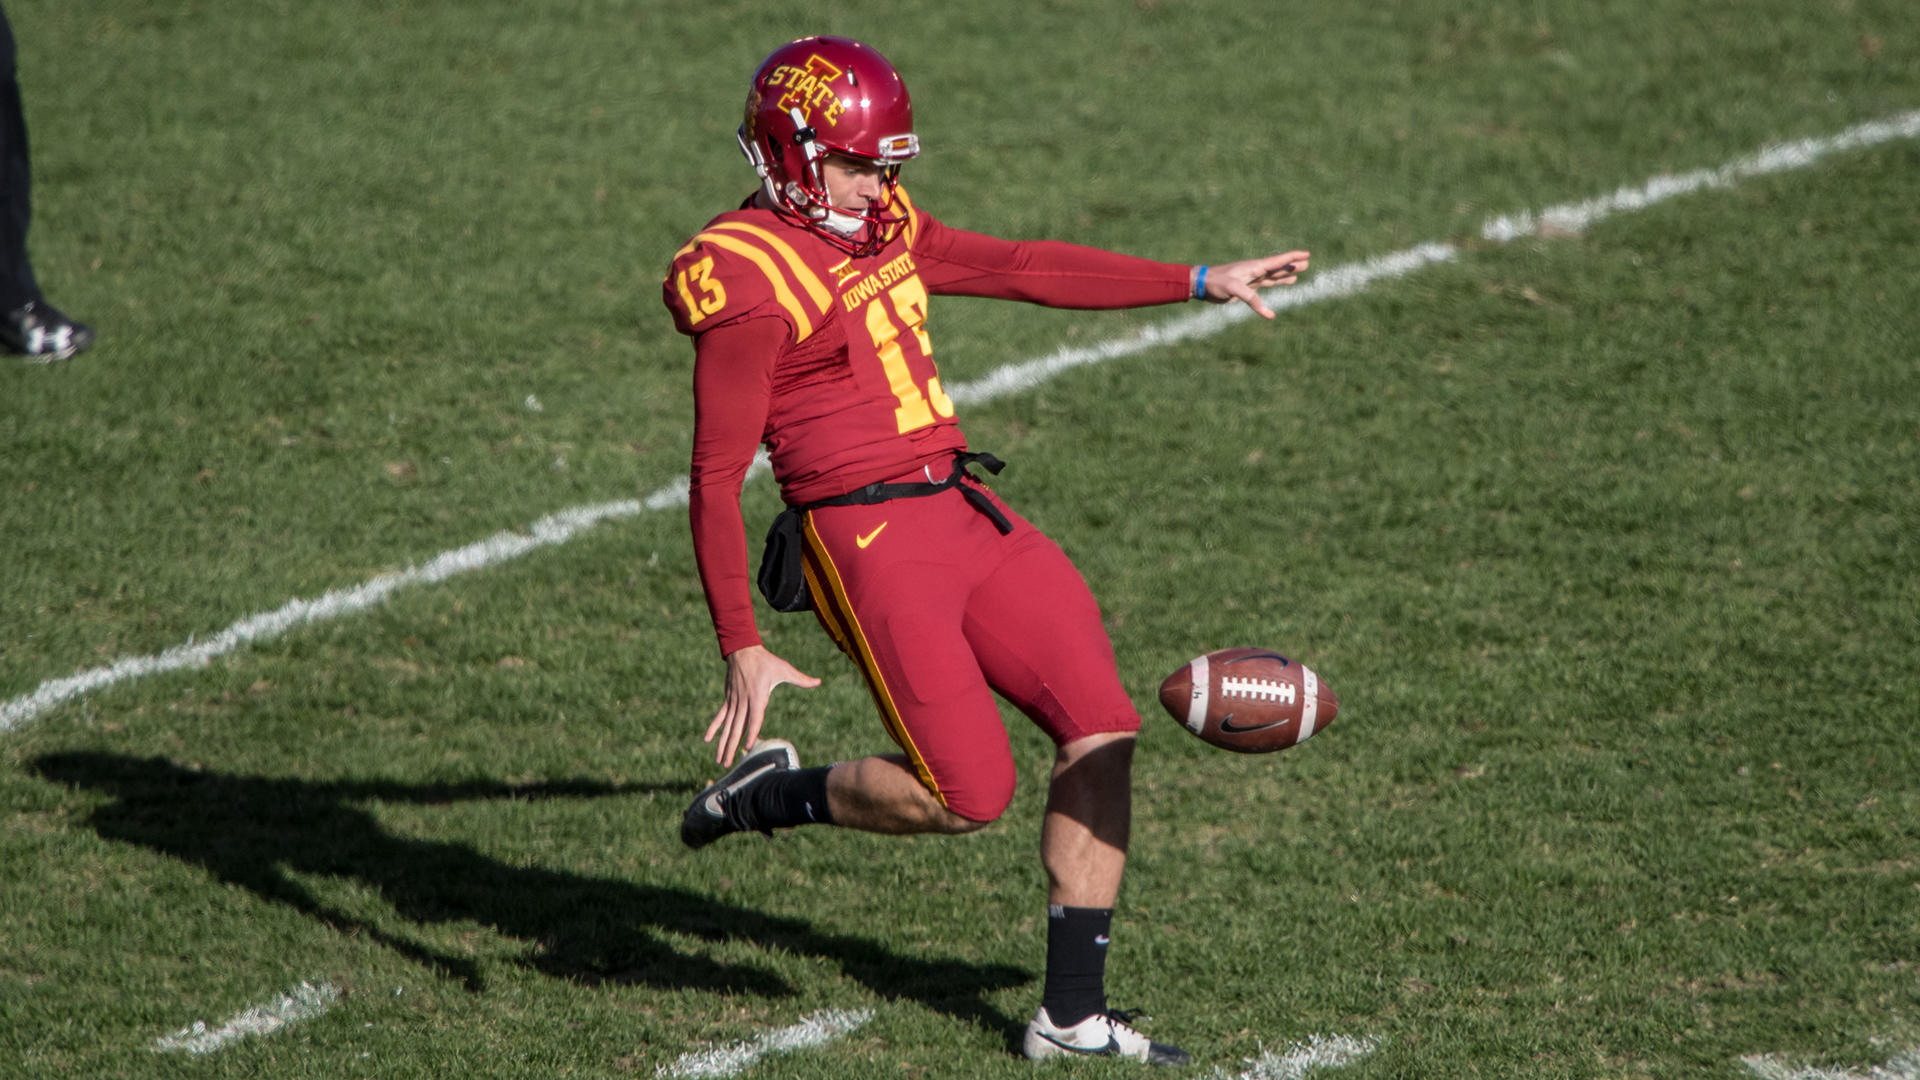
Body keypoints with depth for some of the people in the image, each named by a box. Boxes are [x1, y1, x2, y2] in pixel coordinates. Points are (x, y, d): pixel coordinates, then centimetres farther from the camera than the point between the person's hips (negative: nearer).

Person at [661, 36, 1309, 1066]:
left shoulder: (878, 226, 13)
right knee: (969, 794, -13)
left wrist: (1201, 282, 18)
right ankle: (774, 793, 15)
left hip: (964, 513, 9)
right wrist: (742, 651, -16)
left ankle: (1071, 1012, 7)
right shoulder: (749, 285, -13)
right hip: (868, 542, -9)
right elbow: (715, 483, -13)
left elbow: (1024, 270, 19)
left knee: (1100, 727, 1)